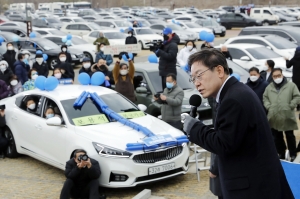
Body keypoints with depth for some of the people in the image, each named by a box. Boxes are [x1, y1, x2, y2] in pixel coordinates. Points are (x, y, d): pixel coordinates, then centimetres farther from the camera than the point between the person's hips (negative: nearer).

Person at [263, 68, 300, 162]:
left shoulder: (291, 85, -2)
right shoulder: (269, 87, 9)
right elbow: (265, 98, 15)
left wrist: (290, 106, -11)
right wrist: (268, 107, 0)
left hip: (287, 117, -3)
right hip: (274, 117, 3)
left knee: (290, 136, 7)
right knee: (277, 137, 12)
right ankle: (281, 153, 26)